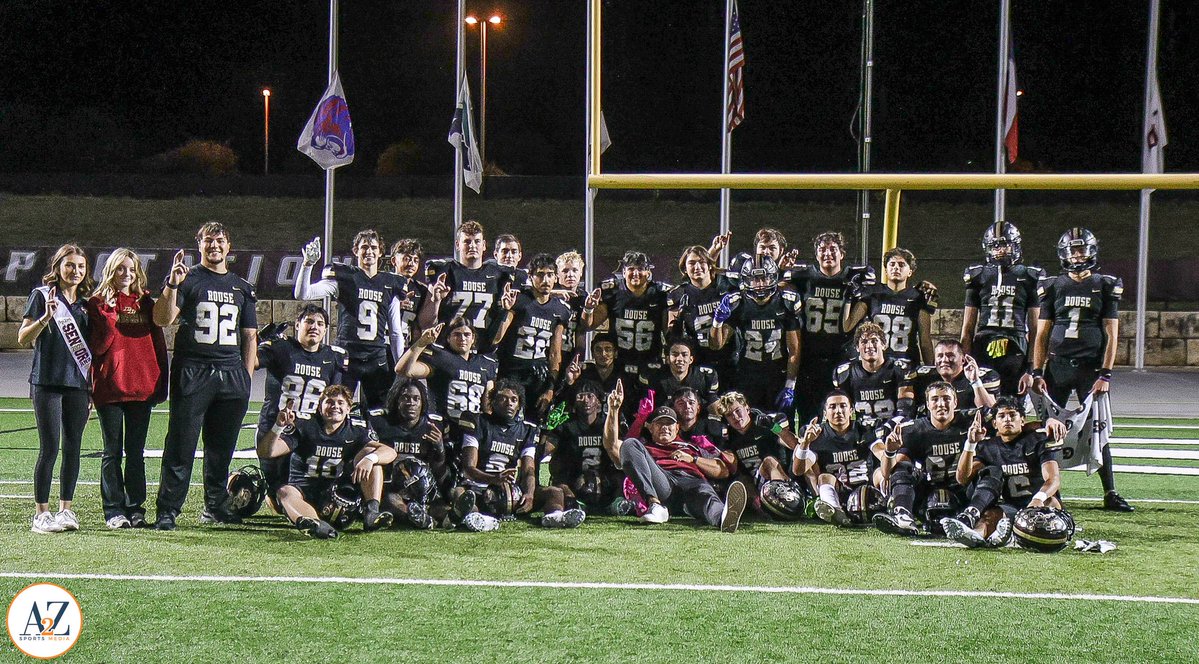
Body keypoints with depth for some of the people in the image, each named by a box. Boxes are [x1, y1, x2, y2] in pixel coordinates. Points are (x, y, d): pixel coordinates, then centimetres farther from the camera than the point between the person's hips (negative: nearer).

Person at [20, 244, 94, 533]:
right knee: (50, 449, -6)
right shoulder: (42, 295, 1)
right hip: (47, 382, -4)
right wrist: (46, 317, -21)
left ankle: (66, 509, 13)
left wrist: (92, 386, 13)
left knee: (72, 449, 5)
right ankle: (41, 514, 0)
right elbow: (23, 338, -5)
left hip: (78, 384, 4)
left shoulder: (86, 303, 14)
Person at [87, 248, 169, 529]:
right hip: (110, 387, -2)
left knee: (136, 452, 7)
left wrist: (160, 384, 7)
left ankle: (135, 509, 12)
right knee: (113, 451, 3)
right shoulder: (98, 303, 3)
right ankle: (114, 510, 8)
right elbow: (96, 347, -5)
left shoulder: (146, 303, 12)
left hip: (142, 387, 3)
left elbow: (158, 344, 11)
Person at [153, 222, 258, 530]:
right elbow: (162, 319, -8)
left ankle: (215, 505, 20)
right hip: (192, 374, -4)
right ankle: (168, 511, -3)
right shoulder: (187, 280, 4)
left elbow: (249, 335, 18)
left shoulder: (242, 287, 18)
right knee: (181, 446, -5)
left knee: (222, 447, 9)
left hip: (231, 375, 4)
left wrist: (246, 376, 10)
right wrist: (172, 285, -21)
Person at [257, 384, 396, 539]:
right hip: (304, 490, -2)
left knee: (371, 452, -12)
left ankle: (371, 511, -30)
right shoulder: (303, 425, -2)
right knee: (285, 493, -35)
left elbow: (390, 452, -10)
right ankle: (316, 525, -67)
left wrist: (370, 458, -33)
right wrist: (278, 427, -29)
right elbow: (266, 452, -10)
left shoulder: (356, 430, 3)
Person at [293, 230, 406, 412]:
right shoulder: (343, 277, 2)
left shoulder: (391, 285, 11)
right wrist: (308, 264, -22)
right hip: (347, 355, -3)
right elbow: (302, 294, -8)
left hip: (378, 357, 3)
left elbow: (396, 333, 14)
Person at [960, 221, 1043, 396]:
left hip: (1015, 351, -1)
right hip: (983, 350, 1)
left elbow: (1035, 328, 5)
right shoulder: (978, 276, 11)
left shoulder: (1028, 278, 7)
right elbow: (968, 328, 12)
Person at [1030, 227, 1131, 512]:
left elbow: (1111, 335, 1)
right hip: (1057, 366, 2)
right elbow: (1042, 334, 8)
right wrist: (1037, 372, 0)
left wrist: (1105, 374, -7)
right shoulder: (1053, 286, 8)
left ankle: (1110, 493, 3)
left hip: (1090, 367, -2)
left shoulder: (1106, 286, 5)